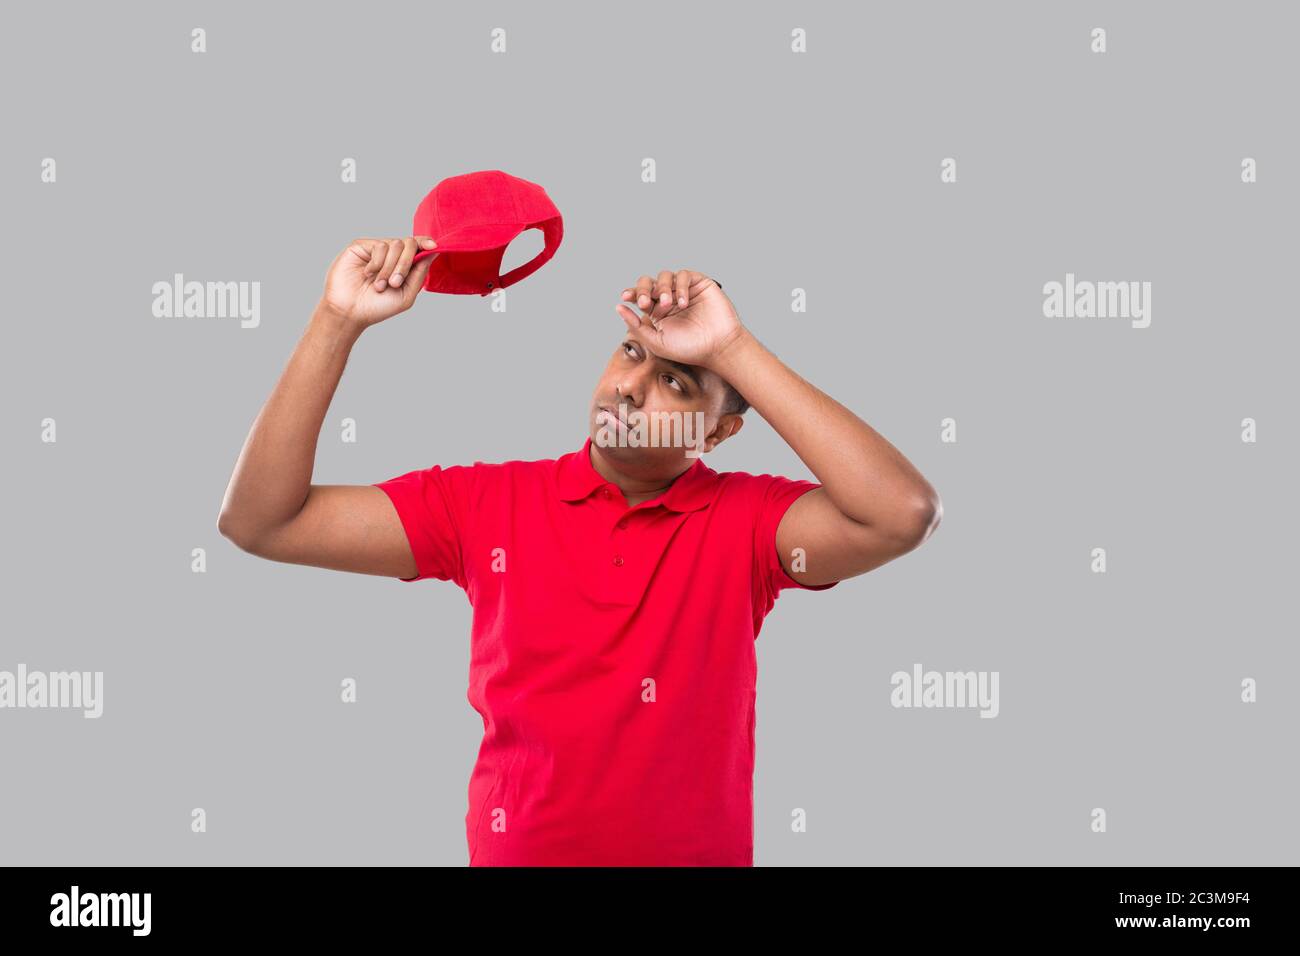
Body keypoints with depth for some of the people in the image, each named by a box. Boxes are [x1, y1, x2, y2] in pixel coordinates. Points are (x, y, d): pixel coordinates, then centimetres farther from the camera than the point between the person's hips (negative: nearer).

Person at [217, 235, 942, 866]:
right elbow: (263, 521, -3)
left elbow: (906, 514, -22)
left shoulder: (746, 522, -5)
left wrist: (733, 349, -21)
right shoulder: (486, 504, 0)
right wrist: (339, 321, -11)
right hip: (513, 848, 2)